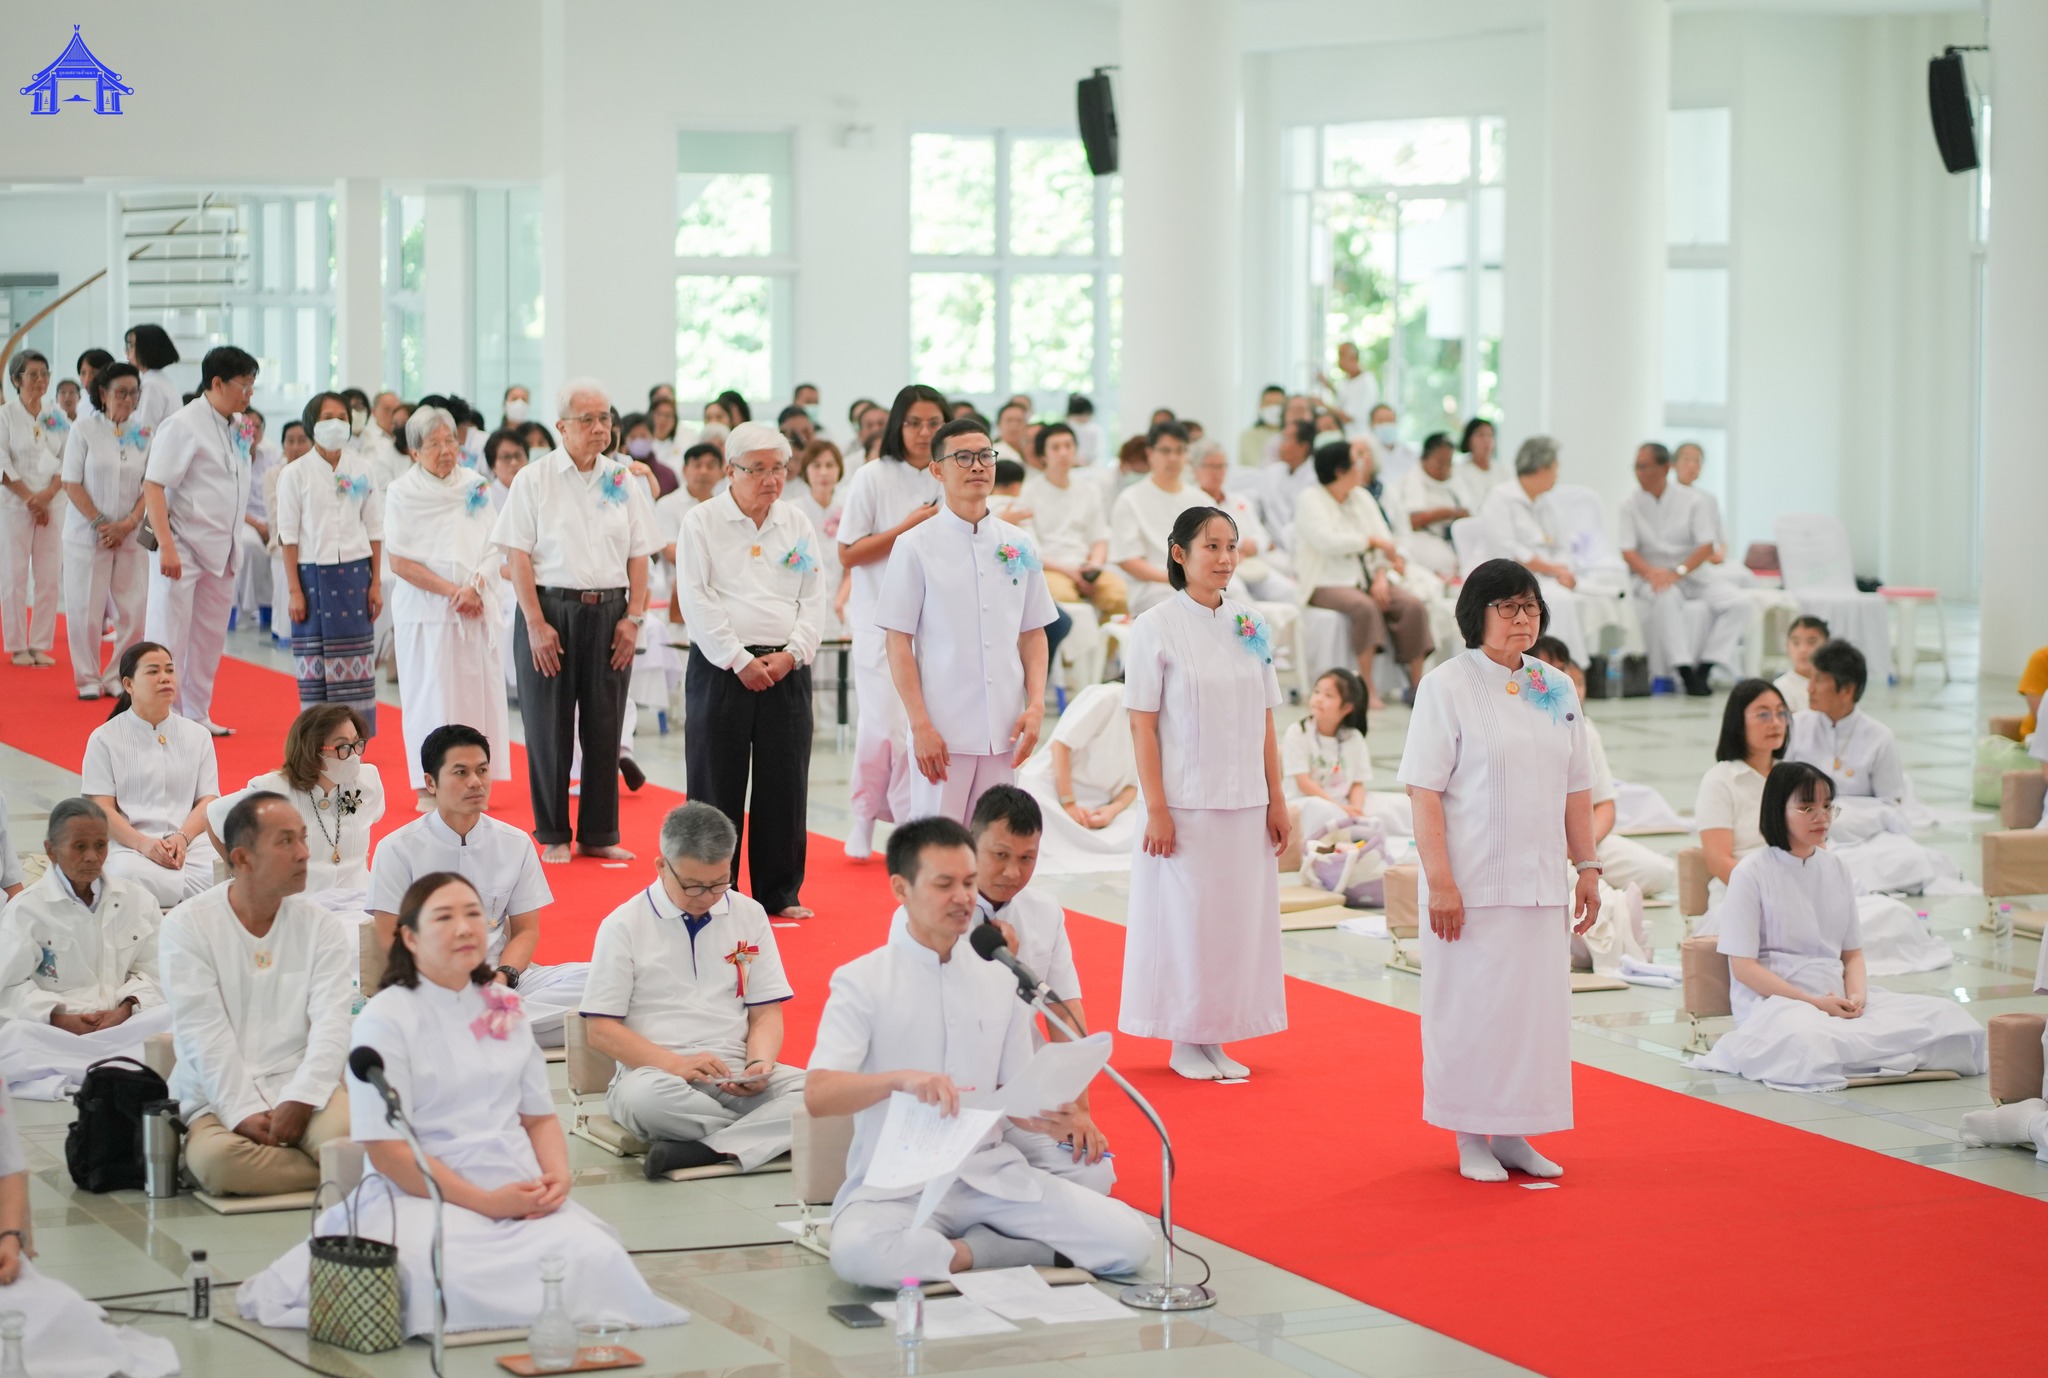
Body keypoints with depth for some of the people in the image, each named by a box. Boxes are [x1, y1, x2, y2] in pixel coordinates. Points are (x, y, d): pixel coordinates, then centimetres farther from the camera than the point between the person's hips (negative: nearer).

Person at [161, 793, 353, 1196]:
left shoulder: (323, 928, 9)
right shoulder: (187, 925, 3)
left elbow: (331, 1024, -2)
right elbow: (203, 1032, -6)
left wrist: (298, 1102, -19)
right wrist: (245, 1113, -17)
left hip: (302, 1093, 0)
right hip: (221, 1102, 0)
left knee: (351, 1130, -34)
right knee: (216, 1157, -35)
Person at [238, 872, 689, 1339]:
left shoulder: (502, 1010, 16)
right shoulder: (385, 1018, -3)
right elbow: (387, 1149, -9)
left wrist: (558, 1177, -3)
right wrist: (486, 1201, -14)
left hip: (520, 1193, 5)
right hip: (424, 1195, -5)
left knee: (596, 1256, -28)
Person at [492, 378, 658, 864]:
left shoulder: (624, 481, 8)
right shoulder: (534, 480, -2)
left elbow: (639, 555, 8)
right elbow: (519, 556, -5)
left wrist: (633, 618, -2)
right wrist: (536, 623, -12)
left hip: (609, 612, 3)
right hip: (551, 608, -3)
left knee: (605, 726, 5)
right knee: (549, 727, 2)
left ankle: (599, 833, 14)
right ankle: (553, 836, 11)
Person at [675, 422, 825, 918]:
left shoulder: (798, 525, 11)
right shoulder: (702, 522, 0)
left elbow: (814, 599, 8)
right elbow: (696, 600, -7)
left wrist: (791, 654, -7)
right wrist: (740, 660, -12)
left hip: (786, 668, 3)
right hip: (720, 667, -3)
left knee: (784, 783, 3)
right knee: (717, 782, -1)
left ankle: (779, 892, 12)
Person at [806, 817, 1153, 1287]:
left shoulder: (1000, 980, 12)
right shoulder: (863, 981, -2)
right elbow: (817, 1095, -14)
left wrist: (1044, 1118, -11)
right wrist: (900, 1079, -32)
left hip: (991, 1175, 4)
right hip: (898, 1188, -4)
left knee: (1130, 1240, -16)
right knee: (857, 1253, -38)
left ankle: (966, 1250, -5)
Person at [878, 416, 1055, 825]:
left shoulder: (1019, 546, 9)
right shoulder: (918, 546, -2)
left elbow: (1033, 634, 14)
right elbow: (899, 642, -4)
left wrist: (1036, 705, 0)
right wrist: (920, 725, -11)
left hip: (1003, 732, 4)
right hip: (943, 733, -4)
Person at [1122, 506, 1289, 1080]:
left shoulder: (1251, 625, 8)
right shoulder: (1156, 629, -6)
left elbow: (1264, 720, 11)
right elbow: (1143, 726, -8)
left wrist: (1276, 798, 8)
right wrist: (1155, 808, -13)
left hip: (1244, 804, 5)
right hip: (1185, 804, -5)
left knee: (1240, 916, 6)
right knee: (1185, 918, -1)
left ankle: (1216, 1039, 16)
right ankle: (1185, 1042, 10)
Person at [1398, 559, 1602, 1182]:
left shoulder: (1556, 689, 10)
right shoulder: (1447, 687, -7)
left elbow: (1575, 789, 16)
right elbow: (1425, 792, -10)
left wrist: (1587, 867, 11)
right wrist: (1439, 880, -17)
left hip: (1539, 879, 6)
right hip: (1473, 885, -5)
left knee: (1535, 1002, 7)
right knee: (1471, 1005, -2)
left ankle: (1514, 1136, 18)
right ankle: (1470, 1139, 9)